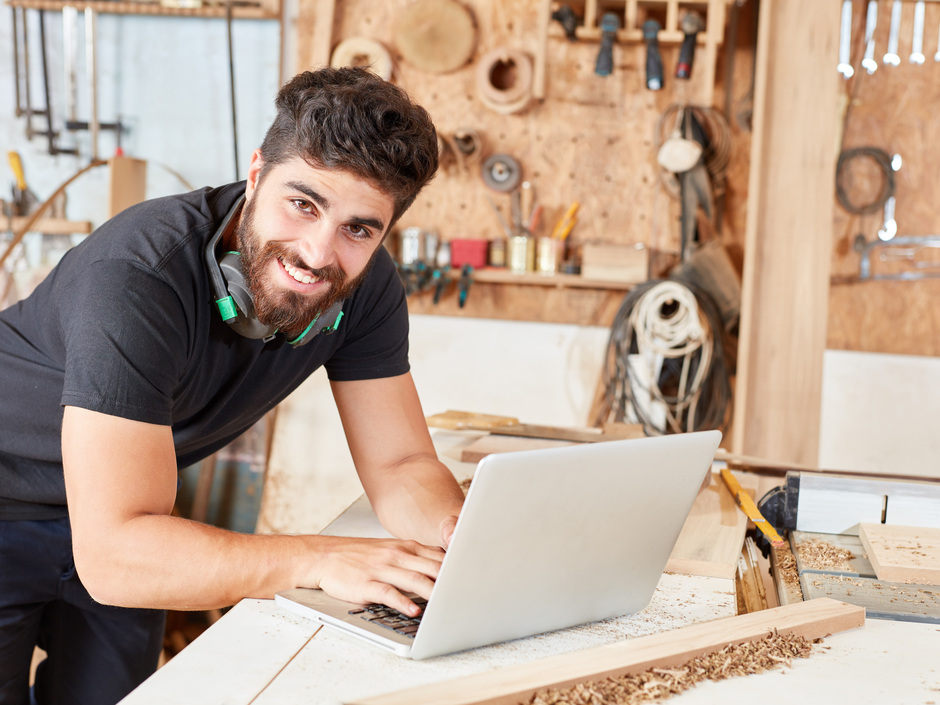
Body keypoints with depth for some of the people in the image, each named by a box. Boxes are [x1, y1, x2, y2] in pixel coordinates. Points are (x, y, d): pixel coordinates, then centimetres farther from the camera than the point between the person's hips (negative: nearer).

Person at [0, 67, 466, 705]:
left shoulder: (366, 284, -17)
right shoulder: (140, 276, -37)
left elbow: (402, 465, -11)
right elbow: (111, 555, -39)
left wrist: (462, 534, -32)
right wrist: (320, 560, -46)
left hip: (123, 515, 5)